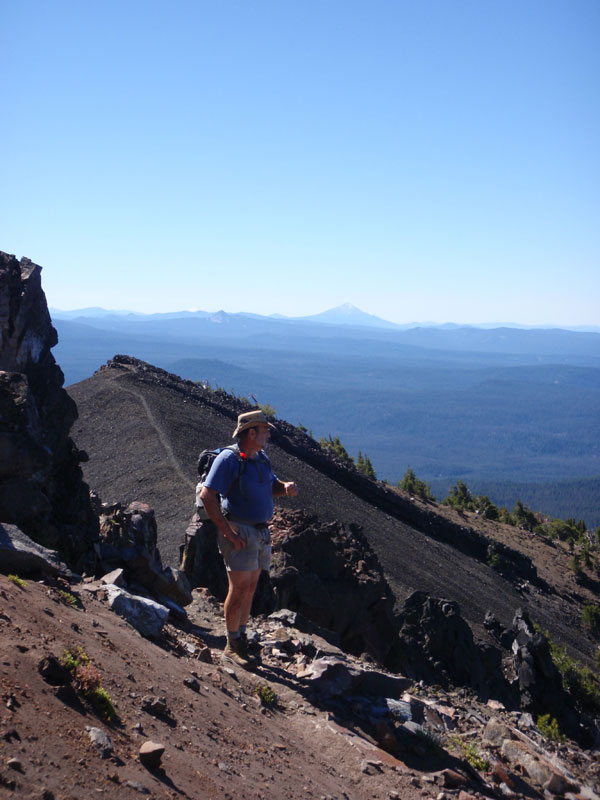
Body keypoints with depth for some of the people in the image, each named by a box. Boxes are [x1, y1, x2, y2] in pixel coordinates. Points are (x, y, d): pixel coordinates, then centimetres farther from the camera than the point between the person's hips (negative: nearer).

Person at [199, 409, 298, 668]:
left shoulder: (261, 458, 11)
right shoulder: (228, 459, -15)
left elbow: (271, 486, 23)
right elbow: (207, 495, -19)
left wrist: (286, 487, -2)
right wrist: (227, 531, -20)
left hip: (260, 532, 8)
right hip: (239, 533, -8)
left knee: (250, 588, 14)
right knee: (239, 589, -4)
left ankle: (242, 638, 26)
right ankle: (232, 646, 7)